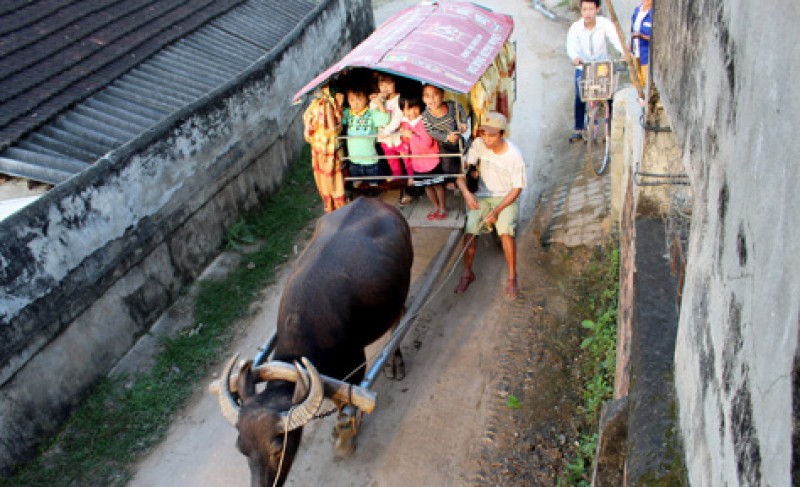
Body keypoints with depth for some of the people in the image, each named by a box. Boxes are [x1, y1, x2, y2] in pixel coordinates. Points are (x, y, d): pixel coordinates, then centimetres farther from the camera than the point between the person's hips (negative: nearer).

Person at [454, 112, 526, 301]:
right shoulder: (478, 145, -12)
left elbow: (517, 189, -12)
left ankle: (512, 278, -11)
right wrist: (466, 192, -29)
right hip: (482, 195, 3)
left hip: (507, 197, -2)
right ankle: (467, 273, 1)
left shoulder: (514, 156, -19)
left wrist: (497, 210, -23)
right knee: (470, 230, -21)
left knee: (505, 230, -29)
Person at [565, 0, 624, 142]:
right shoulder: (575, 27, -14)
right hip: (582, 67, 0)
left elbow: (616, 40, -28)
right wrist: (575, 57, -49)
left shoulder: (605, 24, -16)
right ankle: (578, 130, 9)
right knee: (579, 98, -4)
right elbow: (571, 46, -26)